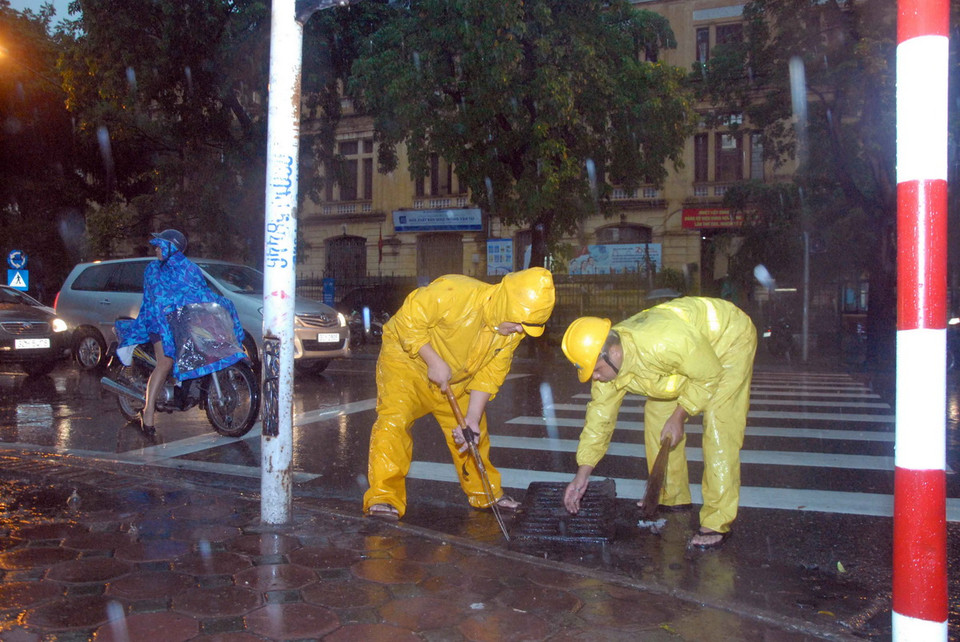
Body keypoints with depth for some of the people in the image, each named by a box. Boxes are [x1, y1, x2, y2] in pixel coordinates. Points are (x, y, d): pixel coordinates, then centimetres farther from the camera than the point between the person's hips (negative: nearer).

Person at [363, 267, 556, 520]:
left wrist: (472, 419, -14)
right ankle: (384, 497, -13)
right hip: (407, 359, -6)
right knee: (393, 420, -23)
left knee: (475, 433, 9)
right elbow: (408, 319, -29)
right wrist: (434, 362, -30)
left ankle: (486, 494, 29)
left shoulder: (512, 331, -13)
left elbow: (489, 375, -7)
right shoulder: (455, 293, -36)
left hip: (455, 380, 6)